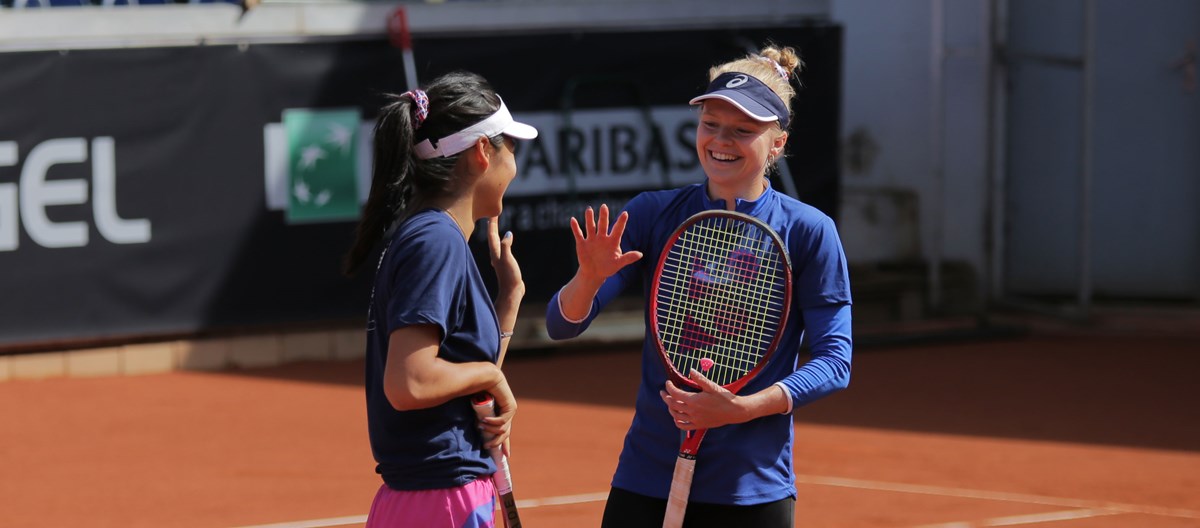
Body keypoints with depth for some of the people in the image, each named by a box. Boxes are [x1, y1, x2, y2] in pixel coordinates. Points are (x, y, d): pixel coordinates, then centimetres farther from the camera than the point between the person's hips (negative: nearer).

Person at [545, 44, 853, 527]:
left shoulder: (808, 231, -4)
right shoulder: (651, 215, 2)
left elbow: (834, 362, -5)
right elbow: (561, 325, -1)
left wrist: (742, 409, -19)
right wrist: (590, 277, -23)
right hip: (646, 482, 2)